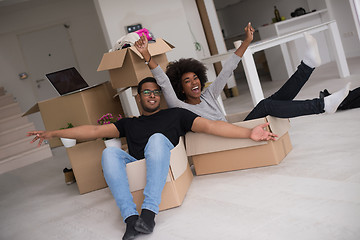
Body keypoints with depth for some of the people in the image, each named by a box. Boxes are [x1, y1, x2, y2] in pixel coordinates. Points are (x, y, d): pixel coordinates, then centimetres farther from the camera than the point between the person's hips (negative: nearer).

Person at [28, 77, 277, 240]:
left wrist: (249, 133, -8)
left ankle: (149, 213, -42)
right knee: (110, 152, -24)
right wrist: (54, 133, 11)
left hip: (162, 168, -2)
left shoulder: (176, 114, 19)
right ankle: (131, 218, -38)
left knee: (157, 138, -31)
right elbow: (95, 131, 19)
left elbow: (210, 126, 6)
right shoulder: (129, 124, 27)